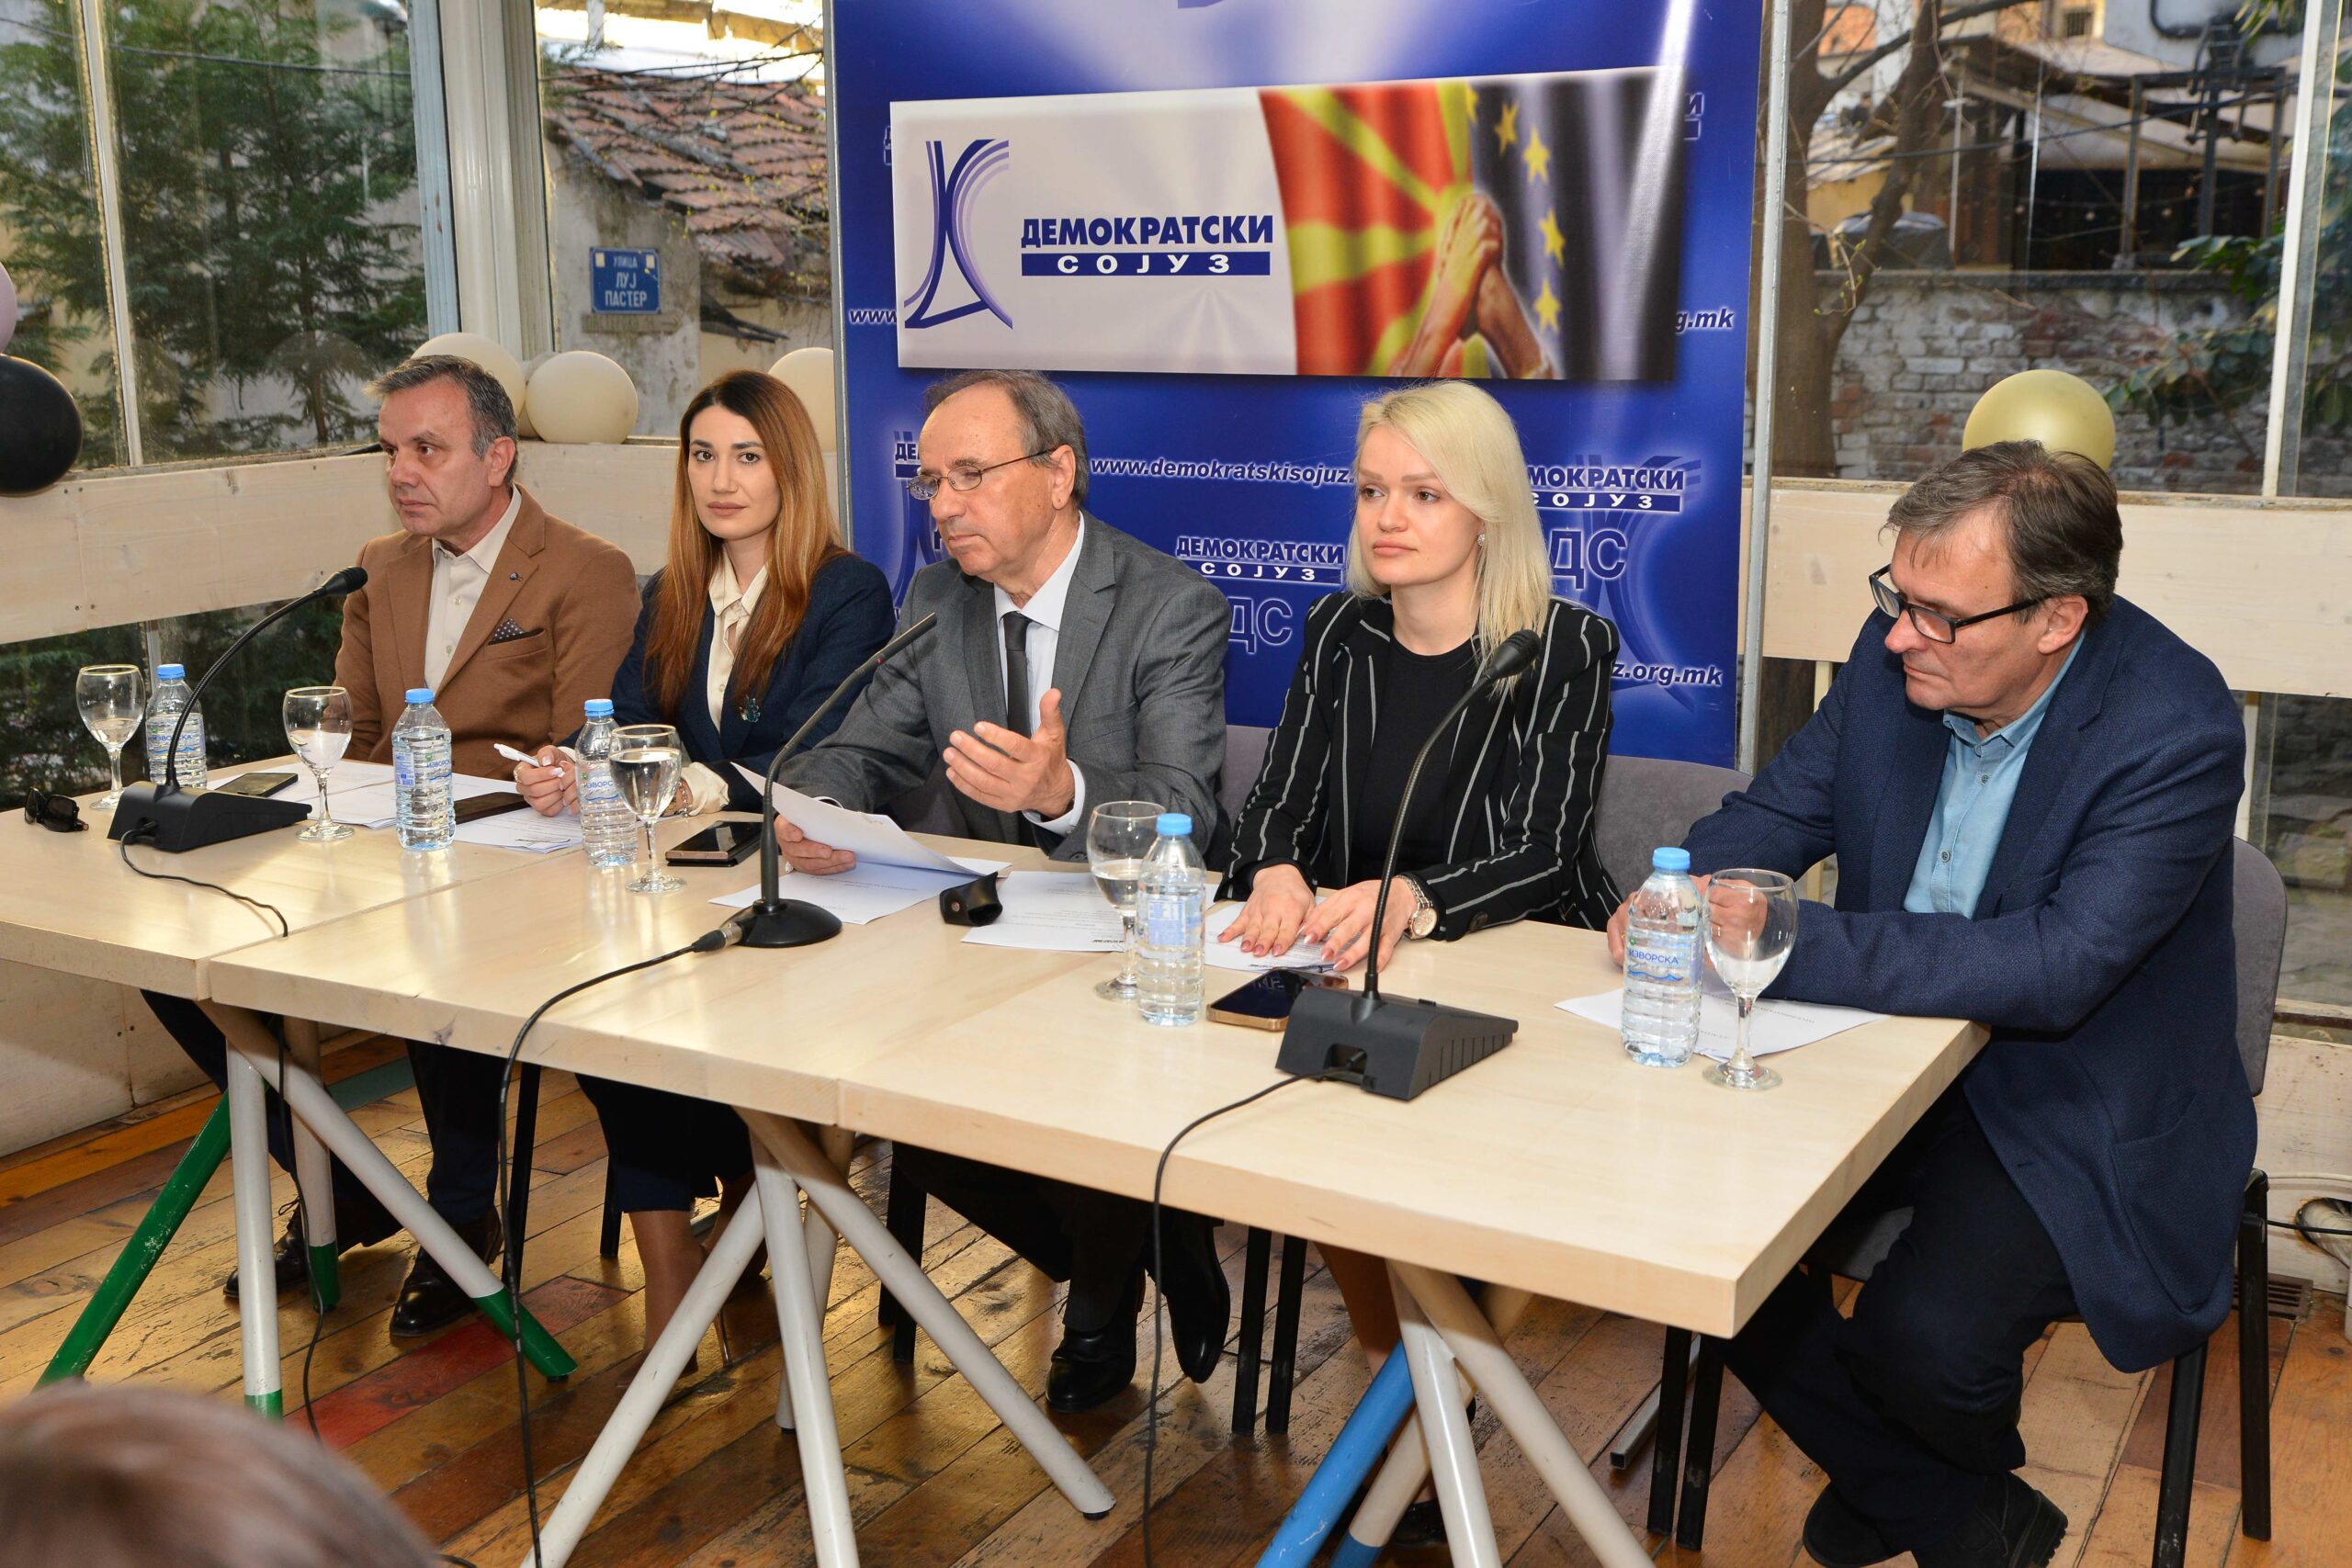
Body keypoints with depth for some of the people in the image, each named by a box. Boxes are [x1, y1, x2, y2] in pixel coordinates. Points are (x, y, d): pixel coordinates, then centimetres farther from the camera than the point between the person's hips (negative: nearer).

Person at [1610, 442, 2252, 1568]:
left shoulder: (2176, 731, -23)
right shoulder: (1895, 655, -6)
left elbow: (2057, 967, -31)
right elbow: (1778, 810, 6)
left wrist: (1786, 942, -36)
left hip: (2072, 1107, -6)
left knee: (1921, 1342, -27)